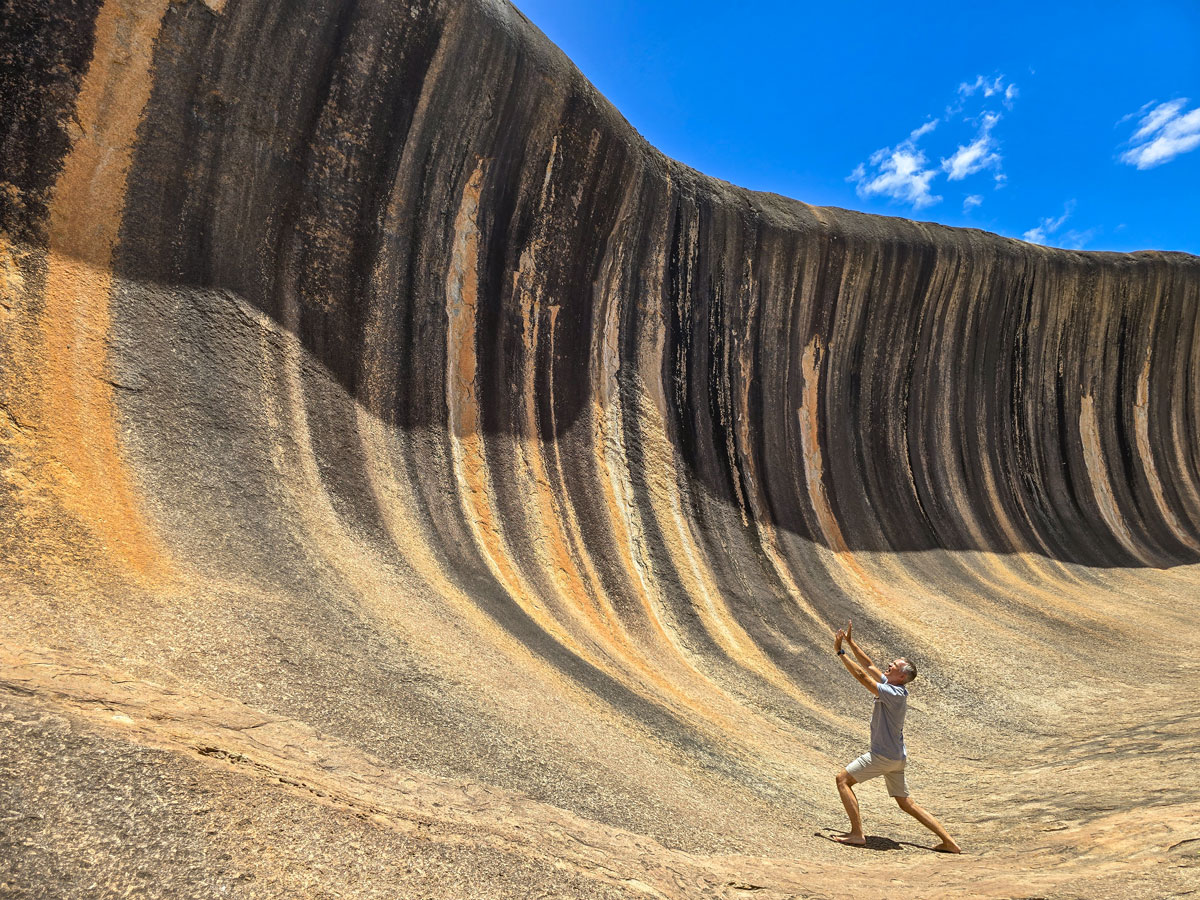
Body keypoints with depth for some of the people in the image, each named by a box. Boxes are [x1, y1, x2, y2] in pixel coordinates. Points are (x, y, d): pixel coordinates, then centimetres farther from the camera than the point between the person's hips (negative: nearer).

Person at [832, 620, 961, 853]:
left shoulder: (894, 693, -23)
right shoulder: (891, 685, 3)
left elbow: (861, 676, -27)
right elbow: (869, 666, 11)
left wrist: (840, 652, -23)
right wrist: (850, 643, 8)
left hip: (884, 756, -9)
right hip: (896, 756, 10)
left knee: (843, 779, -5)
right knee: (906, 803, 17)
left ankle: (857, 834, -5)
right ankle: (949, 841, 18)